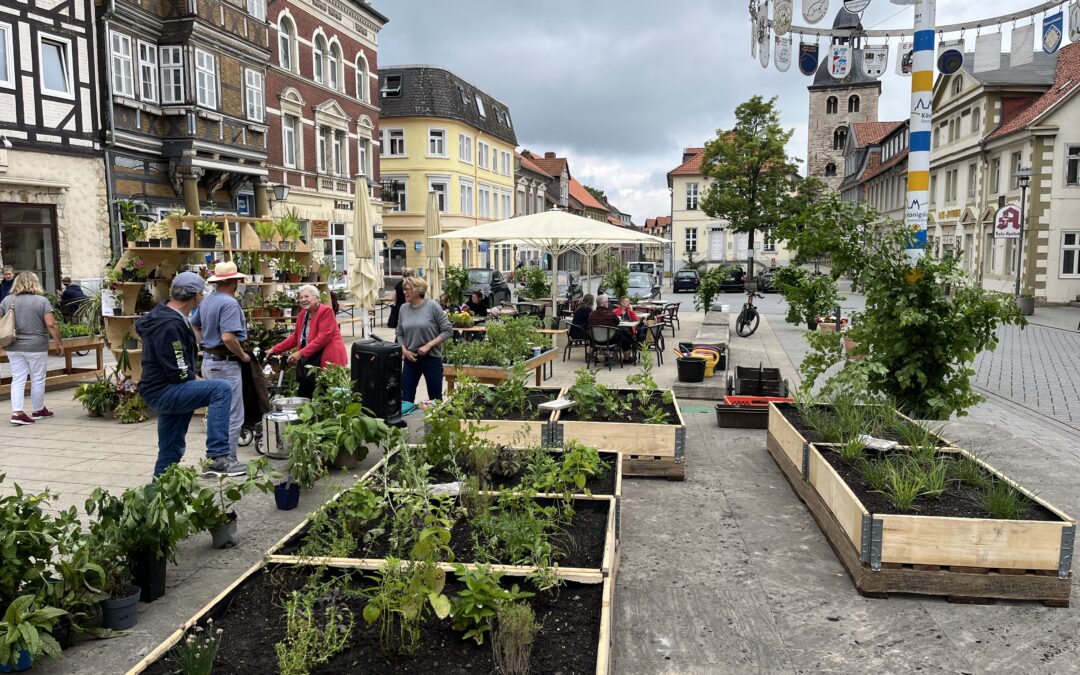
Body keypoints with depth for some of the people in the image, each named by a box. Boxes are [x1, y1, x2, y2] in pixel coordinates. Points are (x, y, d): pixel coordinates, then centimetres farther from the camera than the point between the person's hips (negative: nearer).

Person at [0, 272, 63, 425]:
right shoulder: (42, 300, -7)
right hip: (36, 347, -4)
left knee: (18, 379, 7)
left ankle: (17, 412, -1)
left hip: (13, 348, 4)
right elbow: (51, 324, -14)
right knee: (37, 379, 8)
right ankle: (38, 411, 19)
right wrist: (59, 343, -7)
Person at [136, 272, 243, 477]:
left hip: (163, 392, 11)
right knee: (221, 389, -24)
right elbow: (178, 373, -23)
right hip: (164, 393, -11)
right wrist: (199, 382, -4)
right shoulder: (171, 324, -20)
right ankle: (217, 456, -28)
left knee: (171, 452, 16)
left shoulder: (160, 313, 12)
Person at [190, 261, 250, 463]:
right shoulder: (230, 303, -18)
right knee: (233, 416, -2)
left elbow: (194, 327, 23)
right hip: (225, 363, -10)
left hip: (208, 361, 10)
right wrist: (243, 355, -14)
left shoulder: (206, 301, 11)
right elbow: (228, 337, -27)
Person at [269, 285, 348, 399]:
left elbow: (323, 337, -19)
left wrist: (301, 353, -21)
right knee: (303, 395, 6)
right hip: (308, 361, 8)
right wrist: (275, 350, 12)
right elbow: (295, 337, 20)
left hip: (328, 359, -8)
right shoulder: (303, 314, 15)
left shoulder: (326, 311, -10)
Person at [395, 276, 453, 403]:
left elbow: (448, 331, -9)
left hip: (432, 358, -4)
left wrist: (428, 345, -16)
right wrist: (404, 350, -5)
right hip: (410, 359, 4)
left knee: (435, 399, 8)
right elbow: (399, 334, 12)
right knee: (406, 398, 6)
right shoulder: (404, 308, 3)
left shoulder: (432, 306, -10)